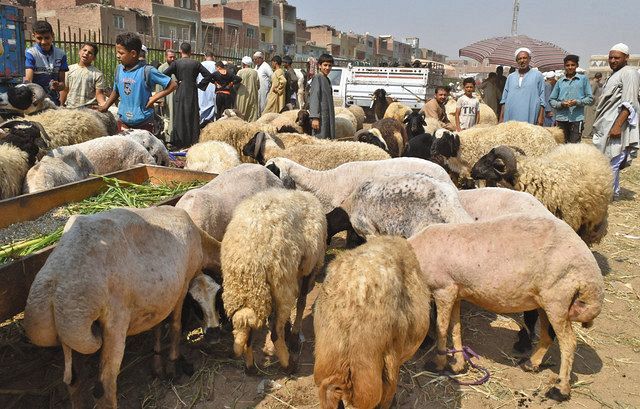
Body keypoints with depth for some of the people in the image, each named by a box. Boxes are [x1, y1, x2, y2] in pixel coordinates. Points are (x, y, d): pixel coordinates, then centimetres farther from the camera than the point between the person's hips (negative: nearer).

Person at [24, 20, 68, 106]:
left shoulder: (60, 54, 5)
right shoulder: (30, 54, -6)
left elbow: (62, 83, 5)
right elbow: (28, 80, -18)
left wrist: (57, 86, -18)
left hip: (54, 101, 3)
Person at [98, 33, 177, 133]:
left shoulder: (146, 71, -15)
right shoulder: (119, 69, 3)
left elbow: (172, 85, -13)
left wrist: (154, 98, -14)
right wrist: (105, 106, 8)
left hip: (144, 124, -5)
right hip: (123, 123, 5)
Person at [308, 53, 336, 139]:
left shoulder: (327, 79, 17)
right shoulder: (317, 78, -9)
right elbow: (314, 98, -16)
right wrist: (315, 117, -23)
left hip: (328, 116, 9)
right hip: (321, 117, -9)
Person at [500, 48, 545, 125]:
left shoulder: (537, 75, 7)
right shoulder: (510, 77, 17)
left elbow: (542, 99, 4)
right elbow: (504, 99, 16)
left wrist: (541, 117, -3)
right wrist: (501, 118, 9)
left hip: (529, 119, -3)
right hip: (511, 118, 3)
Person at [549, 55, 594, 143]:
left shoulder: (583, 79, 6)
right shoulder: (560, 82, 12)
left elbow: (590, 98, 4)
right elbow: (552, 100, 12)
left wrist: (577, 102, -12)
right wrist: (561, 104, -8)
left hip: (577, 118, -2)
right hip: (561, 119, 3)